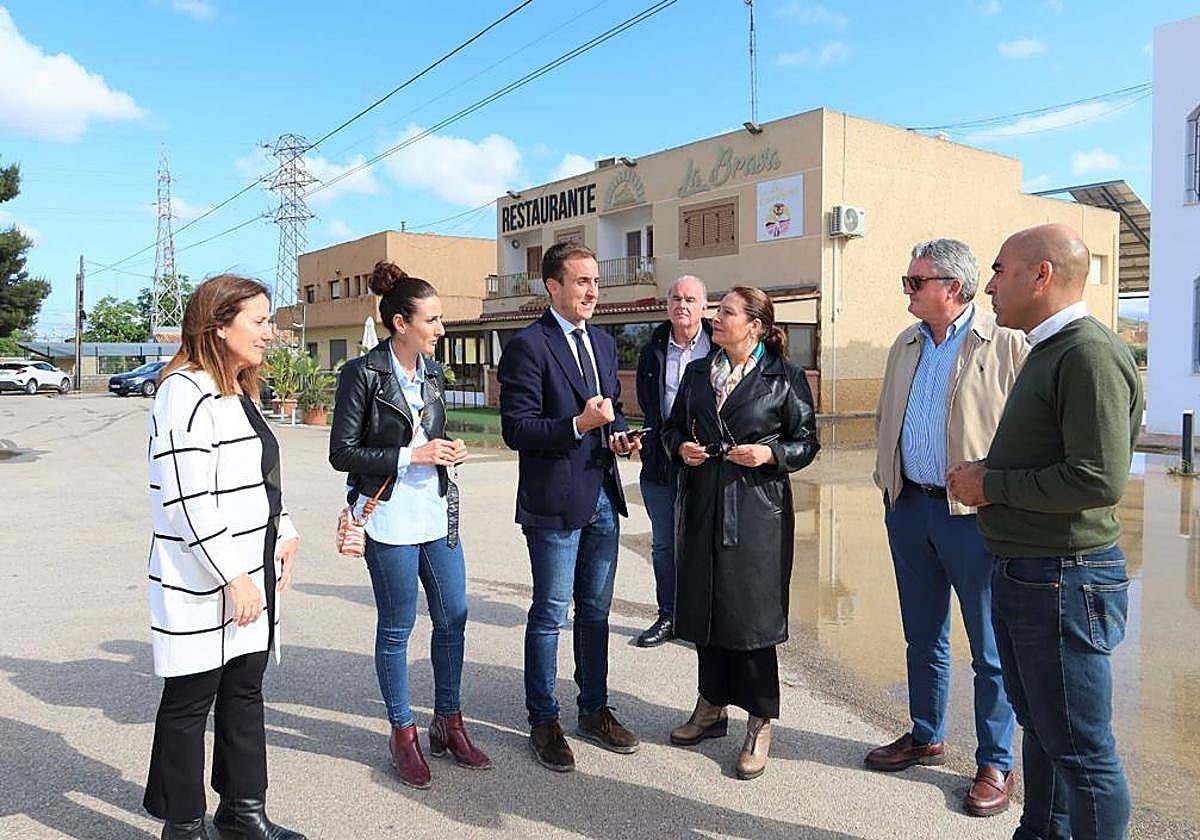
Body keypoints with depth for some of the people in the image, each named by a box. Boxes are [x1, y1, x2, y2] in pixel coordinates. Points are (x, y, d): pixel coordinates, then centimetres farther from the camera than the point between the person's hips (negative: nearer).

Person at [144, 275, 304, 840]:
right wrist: (235, 577, -19)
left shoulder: (238, 391, 13)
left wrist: (285, 534, 13)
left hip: (250, 575, 9)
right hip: (203, 584, -9)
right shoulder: (186, 392, -17)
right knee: (189, 700, 7)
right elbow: (189, 501, -21)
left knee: (245, 689, 17)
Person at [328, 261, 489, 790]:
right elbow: (342, 453, -11)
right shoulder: (363, 374, -11)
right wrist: (412, 456, -18)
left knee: (453, 617, 10)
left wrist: (448, 451, -1)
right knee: (396, 628, 6)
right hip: (390, 517, -6)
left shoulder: (431, 373, 9)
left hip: (437, 512, 7)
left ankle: (448, 724, 27)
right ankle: (403, 735, 23)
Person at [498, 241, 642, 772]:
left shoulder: (603, 343, 13)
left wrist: (618, 434, 0)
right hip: (555, 501, -7)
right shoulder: (528, 345, -11)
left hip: (602, 497, 7)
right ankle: (543, 723, 22)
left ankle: (594, 710, 32)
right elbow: (516, 428, -16)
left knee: (595, 611, 17)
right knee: (550, 615, 5)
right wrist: (578, 425, -25)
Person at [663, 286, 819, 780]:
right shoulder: (697, 372, 10)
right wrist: (681, 448, -3)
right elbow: (673, 426, 18)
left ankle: (760, 725, 17)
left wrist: (769, 454, -16)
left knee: (751, 612, 0)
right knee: (704, 605, 12)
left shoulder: (785, 377, -4)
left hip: (757, 508, -5)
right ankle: (712, 707, 30)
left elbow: (806, 442, 1)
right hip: (702, 505, 5)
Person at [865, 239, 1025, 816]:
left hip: (974, 513, -6)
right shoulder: (905, 346, 11)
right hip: (908, 507, 6)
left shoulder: (1006, 345, -10)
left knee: (990, 650, 7)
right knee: (922, 637, 18)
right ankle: (925, 737, 35)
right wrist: (886, 477, 12)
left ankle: (995, 764, 23)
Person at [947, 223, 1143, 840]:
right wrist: (985, 475, 5)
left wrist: (994, 485, -16)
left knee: (1079, 746, 3)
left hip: (1064, 580, -10)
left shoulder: (1091, 355, -18)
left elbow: (1100, 480, -26)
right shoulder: (1048, 351, 14)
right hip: (1021, 573, 10)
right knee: (1039, 727, 22)